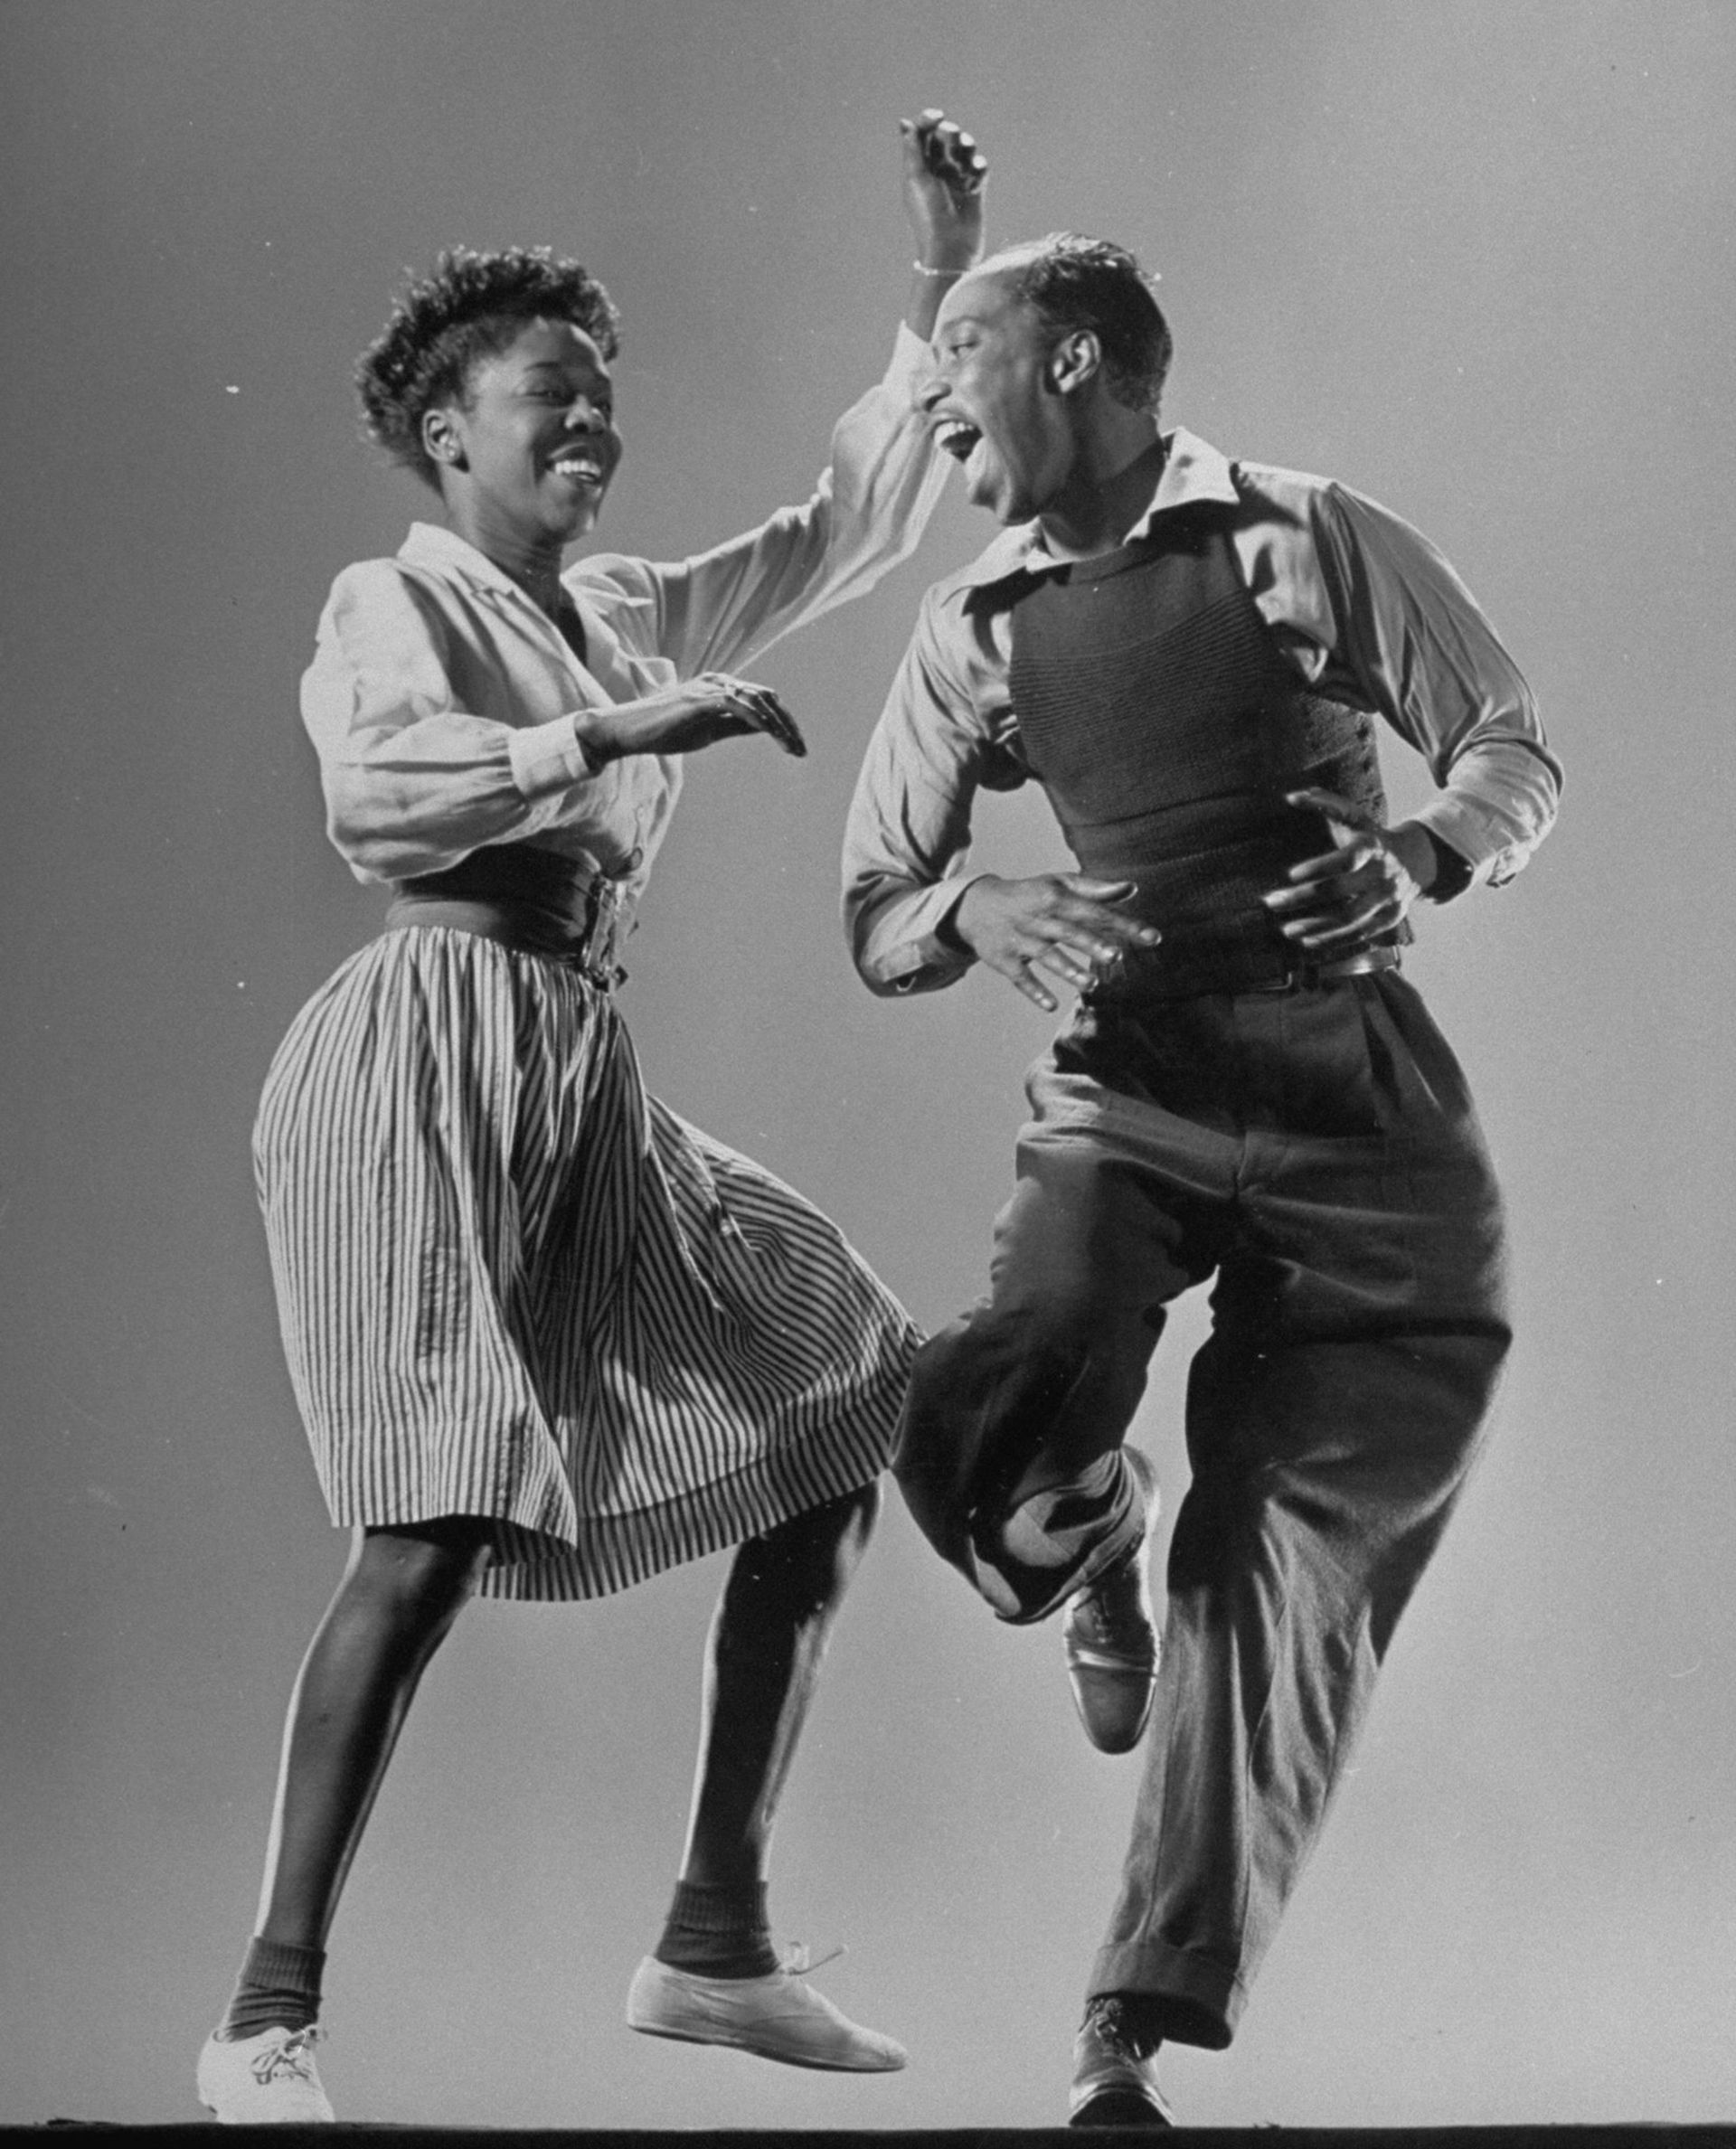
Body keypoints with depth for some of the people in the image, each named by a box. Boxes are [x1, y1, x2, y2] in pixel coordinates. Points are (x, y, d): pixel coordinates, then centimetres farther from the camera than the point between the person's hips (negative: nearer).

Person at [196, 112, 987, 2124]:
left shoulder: (635, 612, 21)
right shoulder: (395, 606, 0)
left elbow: (848, 528, 24)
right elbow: (373, 788, -20)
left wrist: (940, 299, 18)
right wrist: (615, 731, -21)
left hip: (588, 1088, 8)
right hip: (431, 1056, -8)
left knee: (835, 1428, 5)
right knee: (439, 1526, -19)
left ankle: (714, 1944, 10)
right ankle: (267, 2018, -15)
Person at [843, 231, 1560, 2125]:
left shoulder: (1306, 541, 4)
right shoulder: (976, 628, 12)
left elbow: (1516, 754, 6)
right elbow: (872, 922, 14)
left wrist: (1425, 855, -17)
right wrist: (978, 915, -10)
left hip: (1360, 1107, -1)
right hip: (1132, 1094, 2)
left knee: (1291, 1571, -6)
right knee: (982, 1441, -26)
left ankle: (1135, 2037, 3)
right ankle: (1093, 1551, 12)